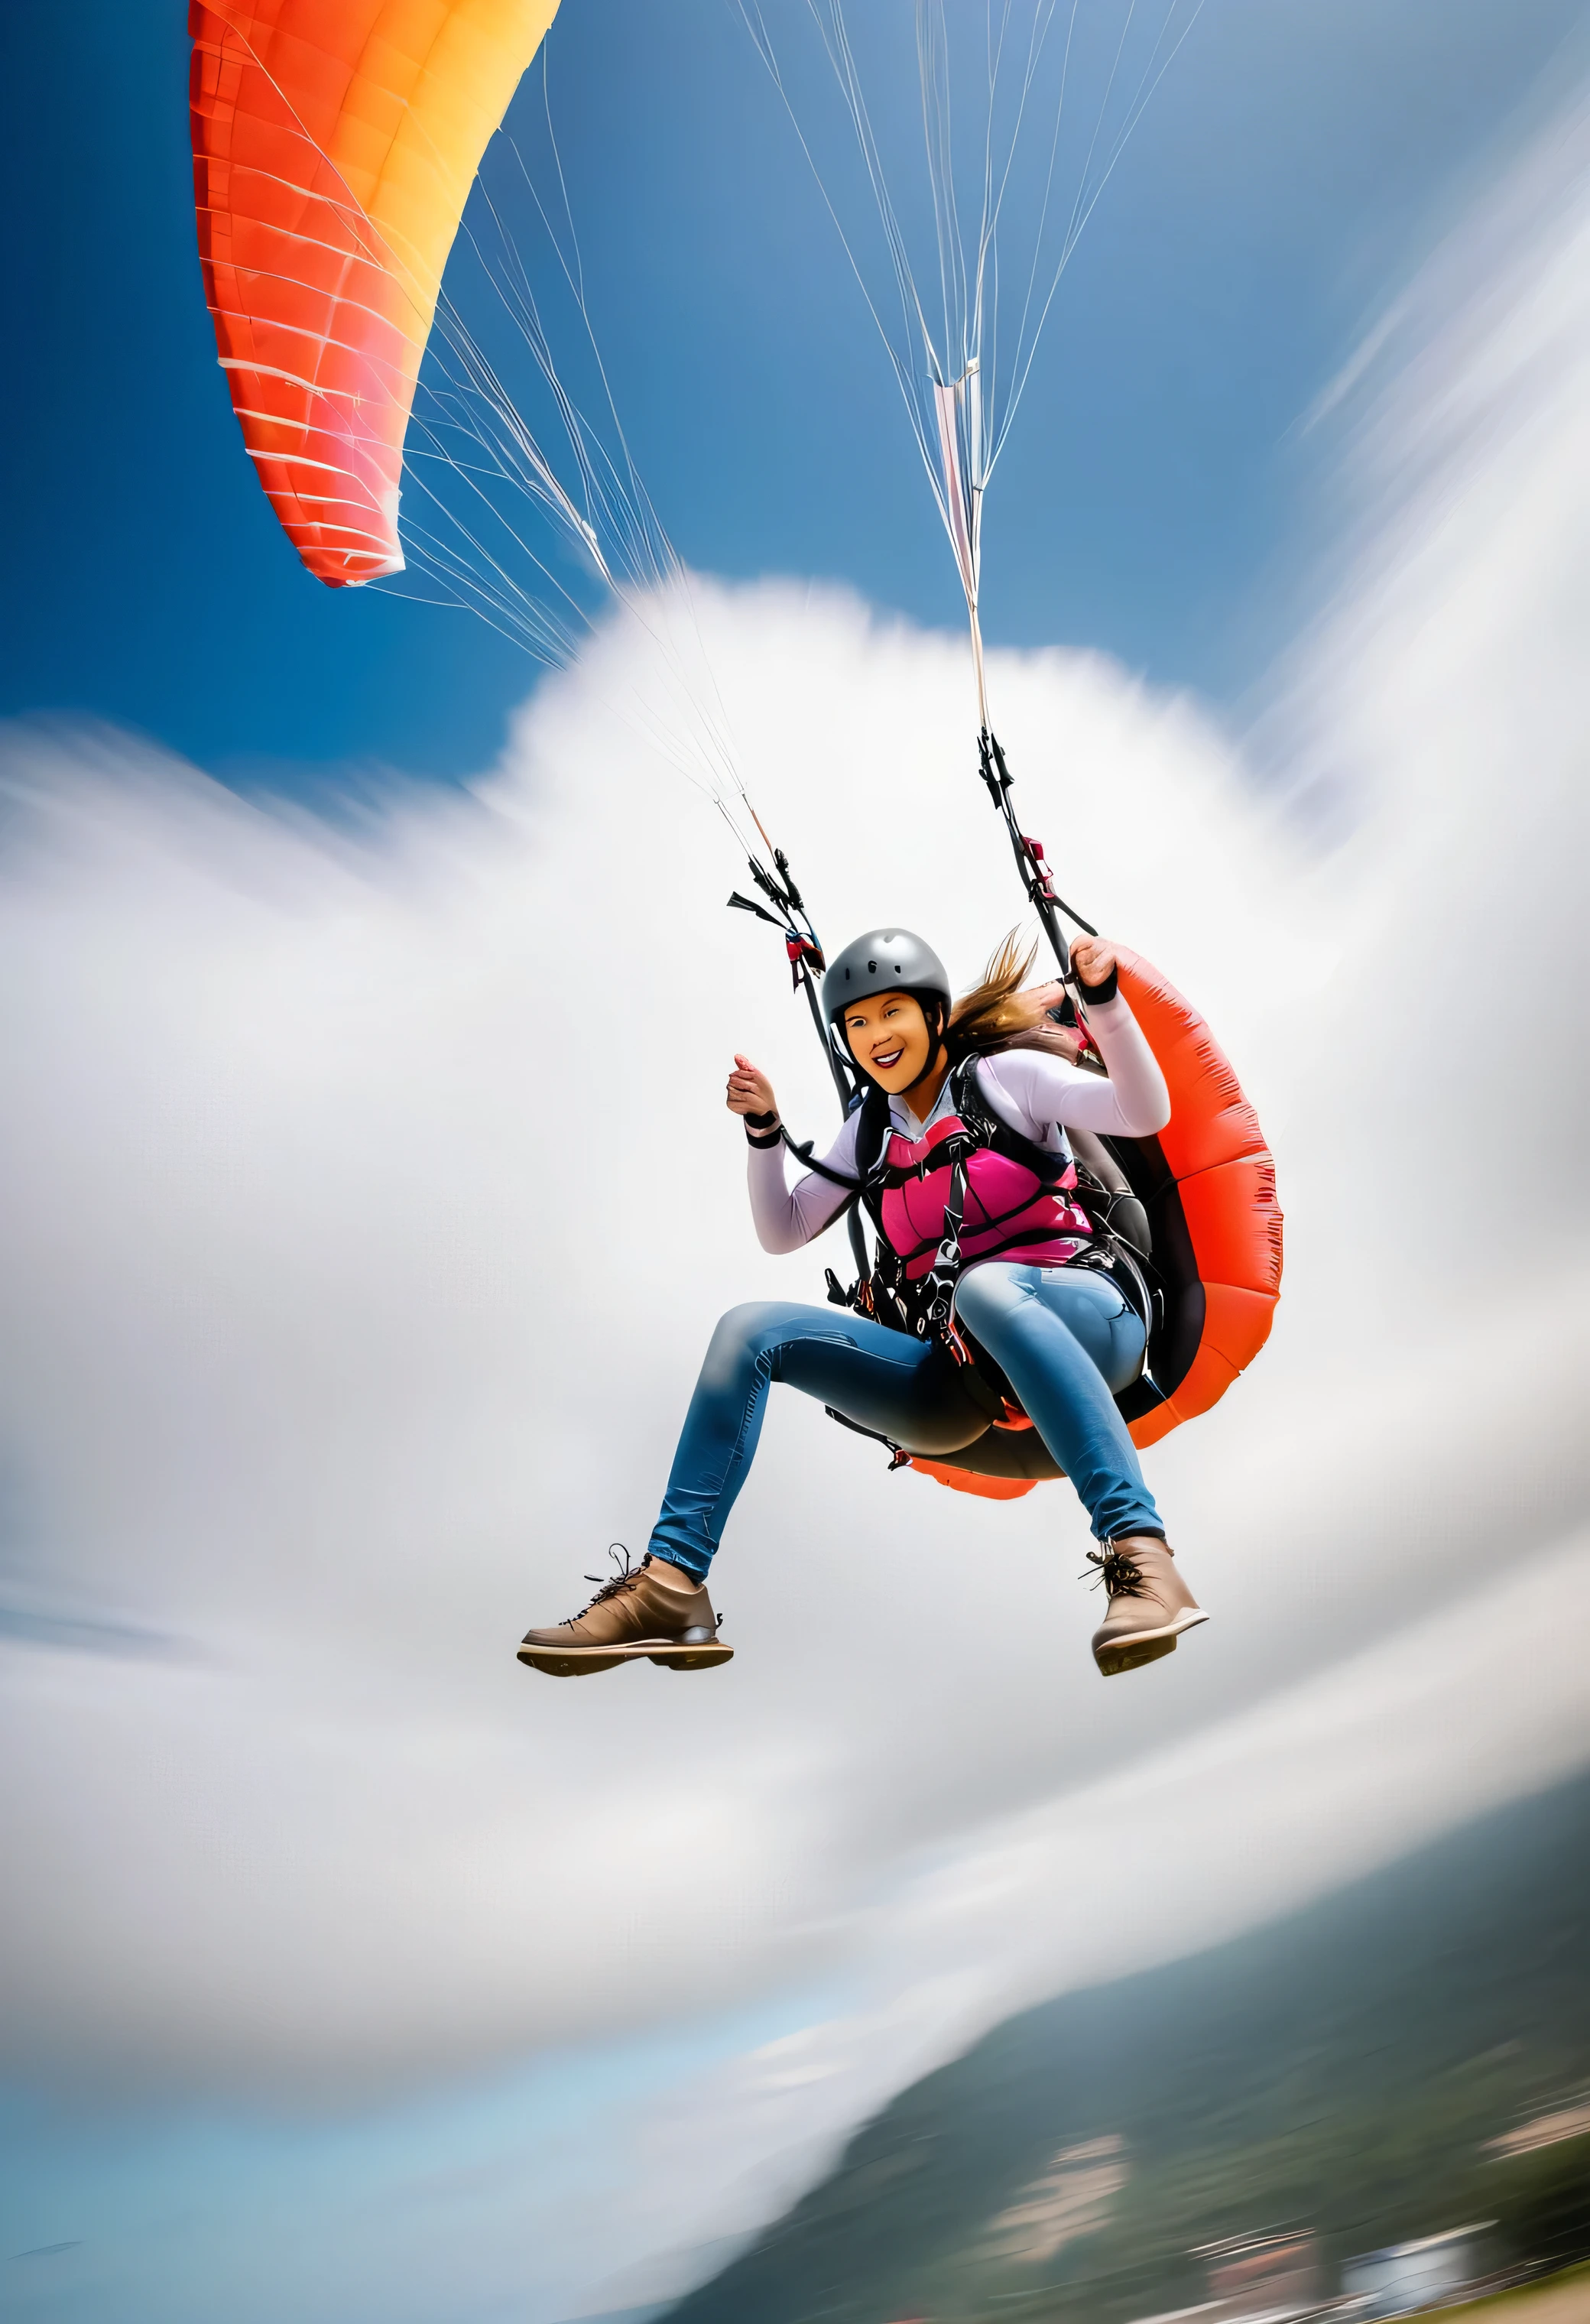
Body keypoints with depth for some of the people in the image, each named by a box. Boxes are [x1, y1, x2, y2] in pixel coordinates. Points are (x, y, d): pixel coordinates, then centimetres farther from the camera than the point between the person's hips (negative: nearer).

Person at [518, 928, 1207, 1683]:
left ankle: (1140, 1553, -46)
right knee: (750, 1330, -11)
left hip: (1080, 1320, -5)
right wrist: (764, 1130, 3)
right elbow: (782, 1231, 17)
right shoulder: (872, 1129, 19)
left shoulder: (1003, 1075, 4)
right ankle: (670, 1587, -17)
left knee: (984, 1284, -40)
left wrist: (1103, 998, -23)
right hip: (960, 1381, 5)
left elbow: (1144, 1113, -9)